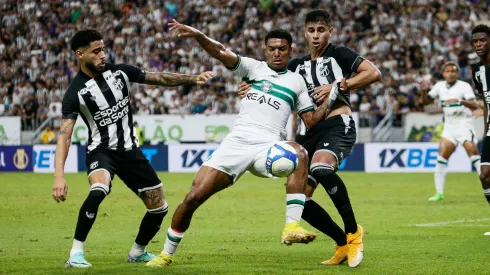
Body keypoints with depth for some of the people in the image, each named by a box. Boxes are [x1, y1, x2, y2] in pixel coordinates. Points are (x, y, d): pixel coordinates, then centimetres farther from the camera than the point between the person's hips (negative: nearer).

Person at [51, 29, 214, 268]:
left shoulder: (120, 72, -3)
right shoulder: (75, 93, -15)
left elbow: (159, 78, 8)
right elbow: (64, 135, -20)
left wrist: (193, 79, -3)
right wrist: (59, 176, -31)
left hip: (130, 150, 5)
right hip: (101, 150, -5)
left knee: (159, 207, 6)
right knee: (98, 190, -37)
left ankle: (137, 252, 31)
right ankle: (76, 253, -26)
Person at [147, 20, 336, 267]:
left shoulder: (297, 82, 17)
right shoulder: (254, 68, 15)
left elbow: (312, 120, 15)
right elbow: (222, 54, 0)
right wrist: (198, 36, -17)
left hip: (268, 146, -1)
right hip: (236, 142, 1)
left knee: (299, 154, -37)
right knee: (193, 198, -7)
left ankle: (291, 228, -40)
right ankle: (166, 254, 14)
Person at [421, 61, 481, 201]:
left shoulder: (464, 86, -9)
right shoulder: (439, 86, 7)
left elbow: (475, 105, -20)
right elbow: (426, 101, 17)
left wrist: (460, 101, -37)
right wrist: (424, 91, -4)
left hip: (464, 125, -5)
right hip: (449, 126, 5)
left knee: (473, 152, -16)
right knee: (441, 156, -3)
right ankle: (439, 193, 2)